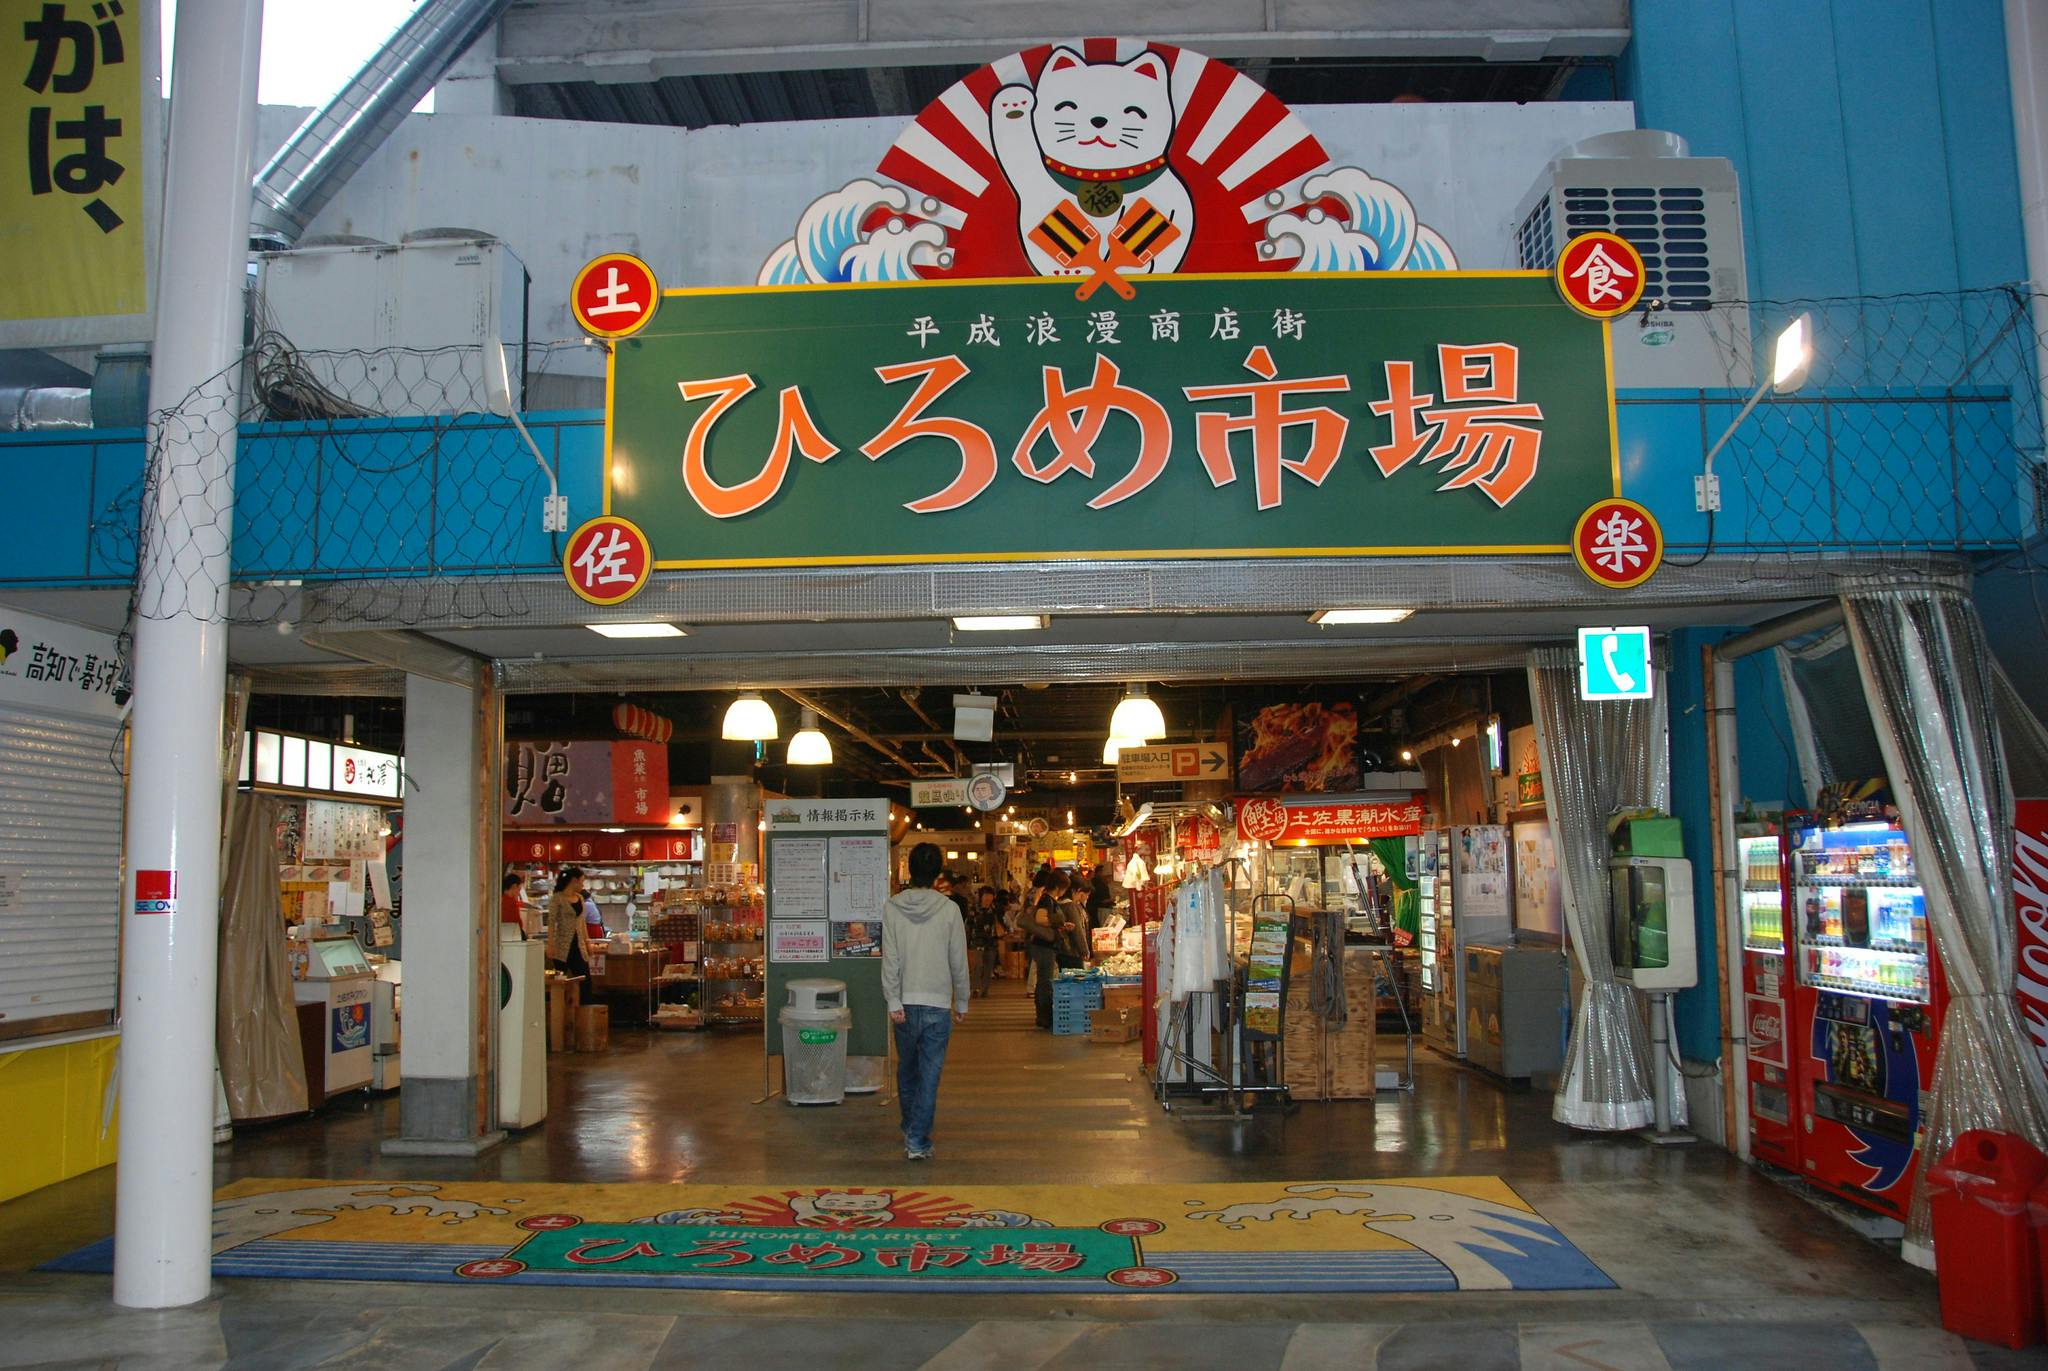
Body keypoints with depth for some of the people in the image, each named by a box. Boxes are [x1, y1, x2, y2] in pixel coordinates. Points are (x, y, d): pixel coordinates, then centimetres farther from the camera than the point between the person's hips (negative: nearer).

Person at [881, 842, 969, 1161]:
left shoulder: (892, 908, -3)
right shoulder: (949, 910, -6)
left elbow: (890, 959, -7)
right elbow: (959, 961, -1)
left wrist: (893, 1002, -5)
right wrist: (962, 1003, 9)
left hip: (904, 1003, 2)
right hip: (938, 1003, -2)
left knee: (907, 1069, 19)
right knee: (930, 1074, 1)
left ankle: (910, 1130, 34)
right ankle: (918, 1141, -1)